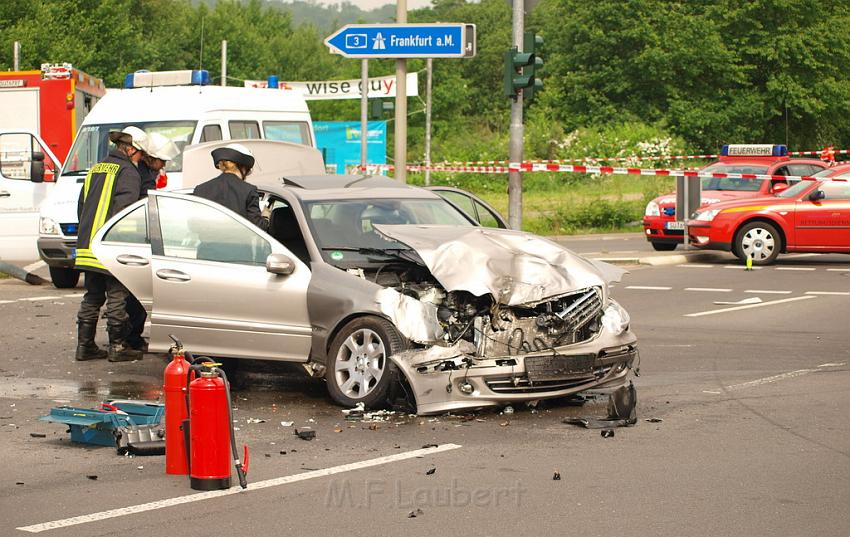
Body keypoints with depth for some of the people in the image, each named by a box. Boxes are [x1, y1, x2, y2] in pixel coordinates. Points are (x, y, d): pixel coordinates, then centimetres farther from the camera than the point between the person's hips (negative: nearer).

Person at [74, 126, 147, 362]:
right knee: (117, 298, -1)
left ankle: (85, 346, 15)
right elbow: (125, 209, -18)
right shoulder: (128, 172, -8)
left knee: (92, 297, 14)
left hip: (87, 245, 8)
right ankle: (117, 347, 2)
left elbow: (81, 207, 22)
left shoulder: (95, 170, 18)